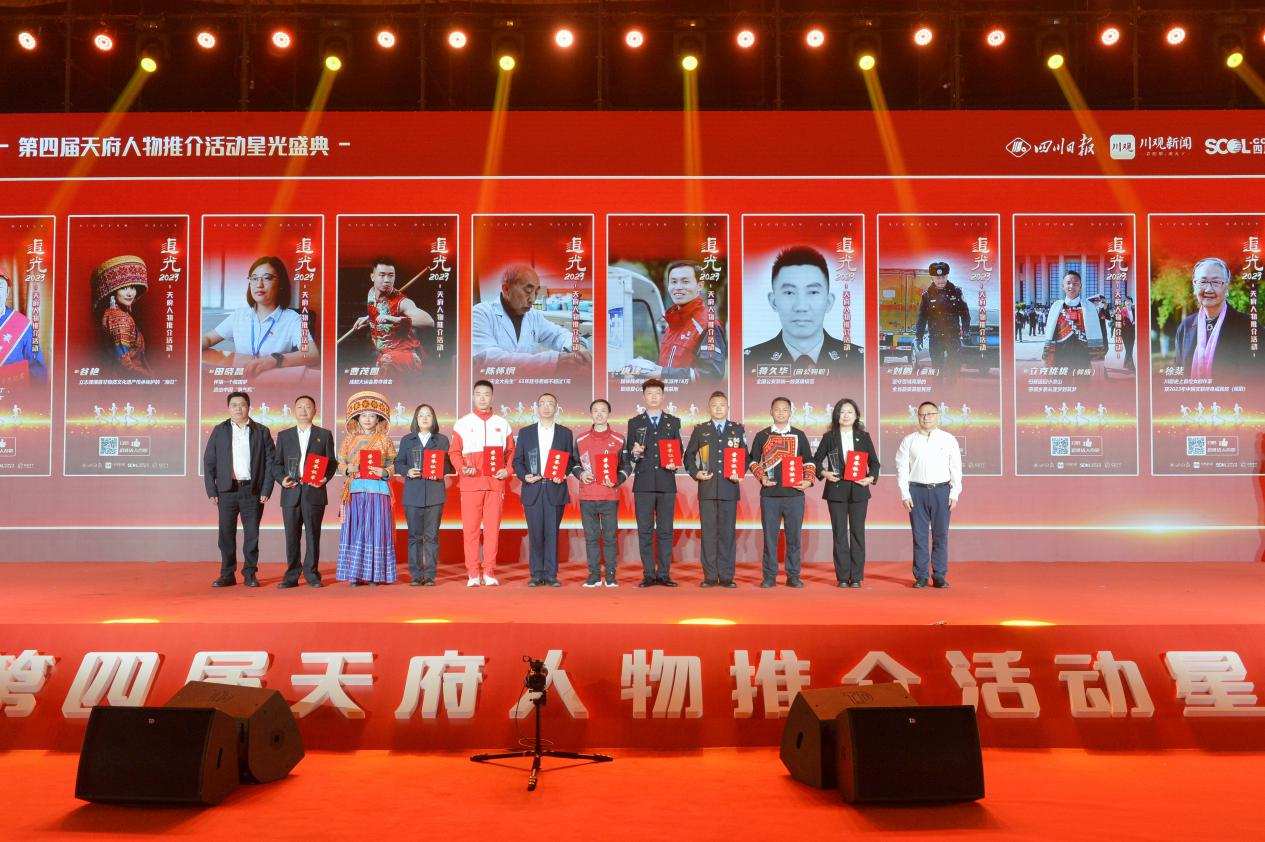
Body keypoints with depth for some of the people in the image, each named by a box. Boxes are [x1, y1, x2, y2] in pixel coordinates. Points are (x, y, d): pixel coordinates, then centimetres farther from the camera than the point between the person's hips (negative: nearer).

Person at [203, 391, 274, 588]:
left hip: (252, 490, -1)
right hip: (227, 490, 1)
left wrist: (266, 490, -5)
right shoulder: (219, 431, 8)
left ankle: (250, 574, 12)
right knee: (226, 534, 3)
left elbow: (270, 462, 2)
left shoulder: (262, 431, 5)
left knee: (252, 534, 3)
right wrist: (211, 490, -1)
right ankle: (227, 575, 12)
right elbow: (208, 462, 7)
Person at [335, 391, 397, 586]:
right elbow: (340, 463, 12)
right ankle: (354, 574, 3)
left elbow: (393, 464, 7)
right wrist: (347, 469, -9)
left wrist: (385, 472, -13)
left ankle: (375, 573, 4)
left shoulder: (385, 440, 8)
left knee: (376, 529, -2)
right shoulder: (349, 439, 11)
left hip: (378, 488, -1)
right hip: (355, 489, 1)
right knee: (355, 528, -2)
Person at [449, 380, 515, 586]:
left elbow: (511, 452, 14)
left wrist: (508, 470, -3)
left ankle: (489, 572, 6)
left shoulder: (502, 424, 12)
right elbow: (453, 452, 6)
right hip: (470, 483, -1)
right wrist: (462, 467, -12)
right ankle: (473, 574, 3)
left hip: (495, 483, 1)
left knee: (493, 528, 0)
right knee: (470, 528, -2)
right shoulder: (462, 423, 7)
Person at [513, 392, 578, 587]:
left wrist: (563, 474, -8)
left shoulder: (565, 433, 9)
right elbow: (517, 461, 10)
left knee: (552, 533, -1)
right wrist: (524, 476, -7)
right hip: (533, 490, 1)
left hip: (555, 489, 0)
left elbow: (572, 460, 10)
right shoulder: (525, 432, 11)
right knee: (535, 533, 1)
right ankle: (536, 574, 8)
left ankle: (551, 574, 5)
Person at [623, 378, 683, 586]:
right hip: (643, 484, 0)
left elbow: (680, 451, 13)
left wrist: (675, 464, -6)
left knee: (665, 530, 2)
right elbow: (628, 455, 8)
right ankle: (648, 575, 6)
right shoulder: (635, 423, 10)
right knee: (645, 531, 1)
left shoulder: (674, 422, 12)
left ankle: (664, 574, 8)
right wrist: (634, 453, -13)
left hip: (666, 483, 1)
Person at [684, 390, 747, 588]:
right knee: (708, 532, 0)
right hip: (707, 488, 0)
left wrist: (740, 473, -5)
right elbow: (689, 455, 12)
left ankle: (726, 576, 6)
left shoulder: (738, 430, 11)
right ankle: (710, 576, 4)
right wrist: (695, 473, -4)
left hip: (729, 488, 0)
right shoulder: (700, 430, 10)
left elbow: (745, 456, 12)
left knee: (728, 532, 0)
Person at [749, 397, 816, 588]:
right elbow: (753, 461, 10)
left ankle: (793, 576, 10)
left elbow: (809, 461, 13)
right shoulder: (762, 436, 8)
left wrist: (808, 480, -2)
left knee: (794, 536, 3)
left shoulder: (799, 435, 10)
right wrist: (761, 477, -6)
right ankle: (769, 576, 7)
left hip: (795, 493, 1)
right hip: (769, 494, -1)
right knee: (770, 535, 1)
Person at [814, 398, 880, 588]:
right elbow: (816, 460, 7)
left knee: (857, 533, 2)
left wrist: (871, 477, -7)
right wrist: (824, 473, -11)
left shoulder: (863, 437, 7)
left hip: (858, 490, 1)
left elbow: (874, 461, 9)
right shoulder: (829, 437, 4)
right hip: (836, 490, -1)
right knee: (839, 534, 2)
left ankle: (856, 577, 8)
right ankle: (843, 577, 7)